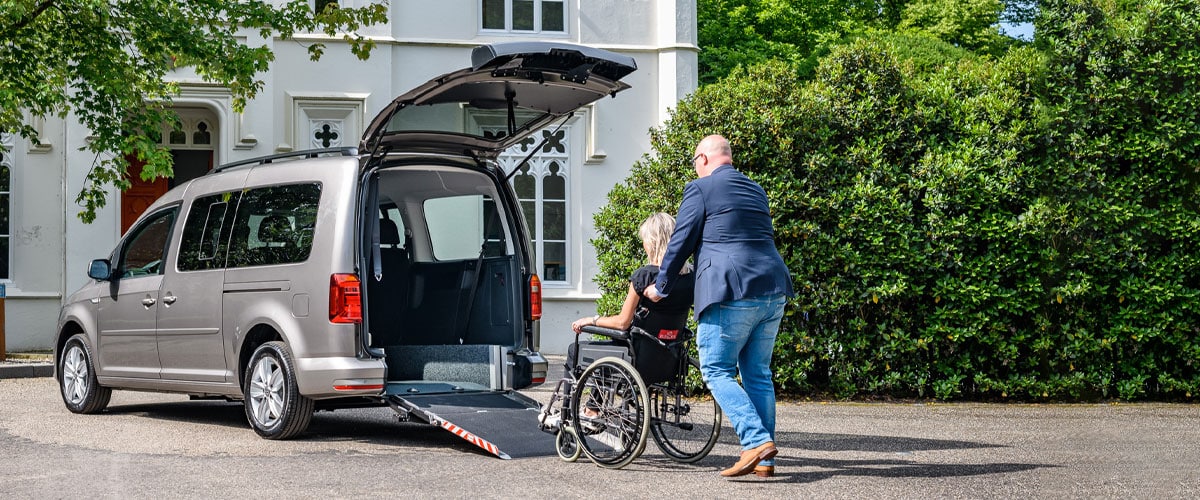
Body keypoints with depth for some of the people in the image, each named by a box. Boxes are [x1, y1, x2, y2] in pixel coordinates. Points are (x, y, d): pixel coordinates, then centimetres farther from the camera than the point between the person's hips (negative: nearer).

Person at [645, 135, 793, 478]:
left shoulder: (700, 189, -1)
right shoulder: (756, 191, 21)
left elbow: (681, 242, -2)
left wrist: (661, 287, 11)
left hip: (732, 294, -7)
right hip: (773, 291, 7)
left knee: (717, 371, 0)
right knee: (757, 373, 11)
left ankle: (757, 440, -15)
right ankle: (764, 461, 8)